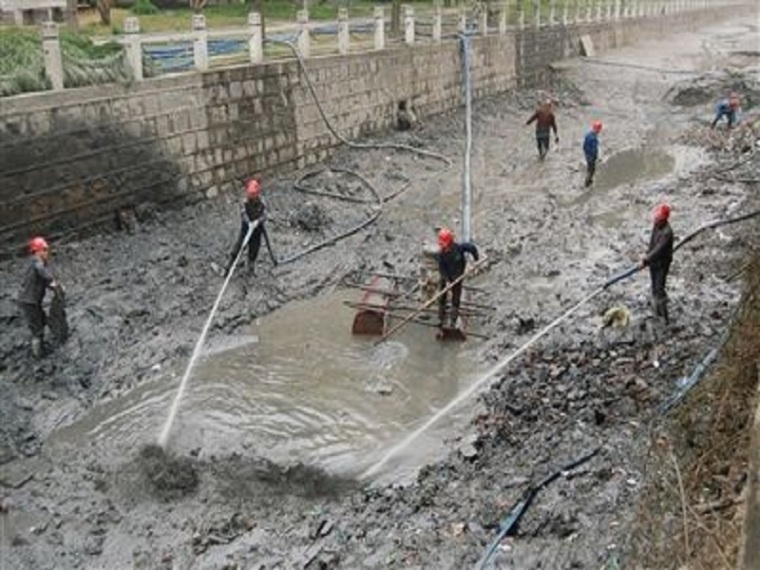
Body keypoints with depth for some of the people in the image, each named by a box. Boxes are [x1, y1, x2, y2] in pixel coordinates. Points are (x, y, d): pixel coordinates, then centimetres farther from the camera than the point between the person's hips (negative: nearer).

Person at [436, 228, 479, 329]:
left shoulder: (459, 247, -23)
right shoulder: (441, 253, -19)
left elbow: (472, 248, -9)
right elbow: (441, 268, -15)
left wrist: (476, 261, -4)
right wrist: (446, 280, -25)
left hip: (457, 278, -1)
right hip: (446, 278, 1)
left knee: (456, 300, 4)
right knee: (441, 298, 5)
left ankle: (452, 322, 13)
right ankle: (441, 320, 20)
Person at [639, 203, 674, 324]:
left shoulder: (667, 232, -29)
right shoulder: (656, 225, -3)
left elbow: (658, 250, -31)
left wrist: (645, 261, -28)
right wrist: (647, 256, 8)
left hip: (662, 263, -8)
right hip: (653, 261, 8)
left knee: (659, 289, -4)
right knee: (654, 288, 18)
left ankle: (665, 316, 9)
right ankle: (658, 311, 33)